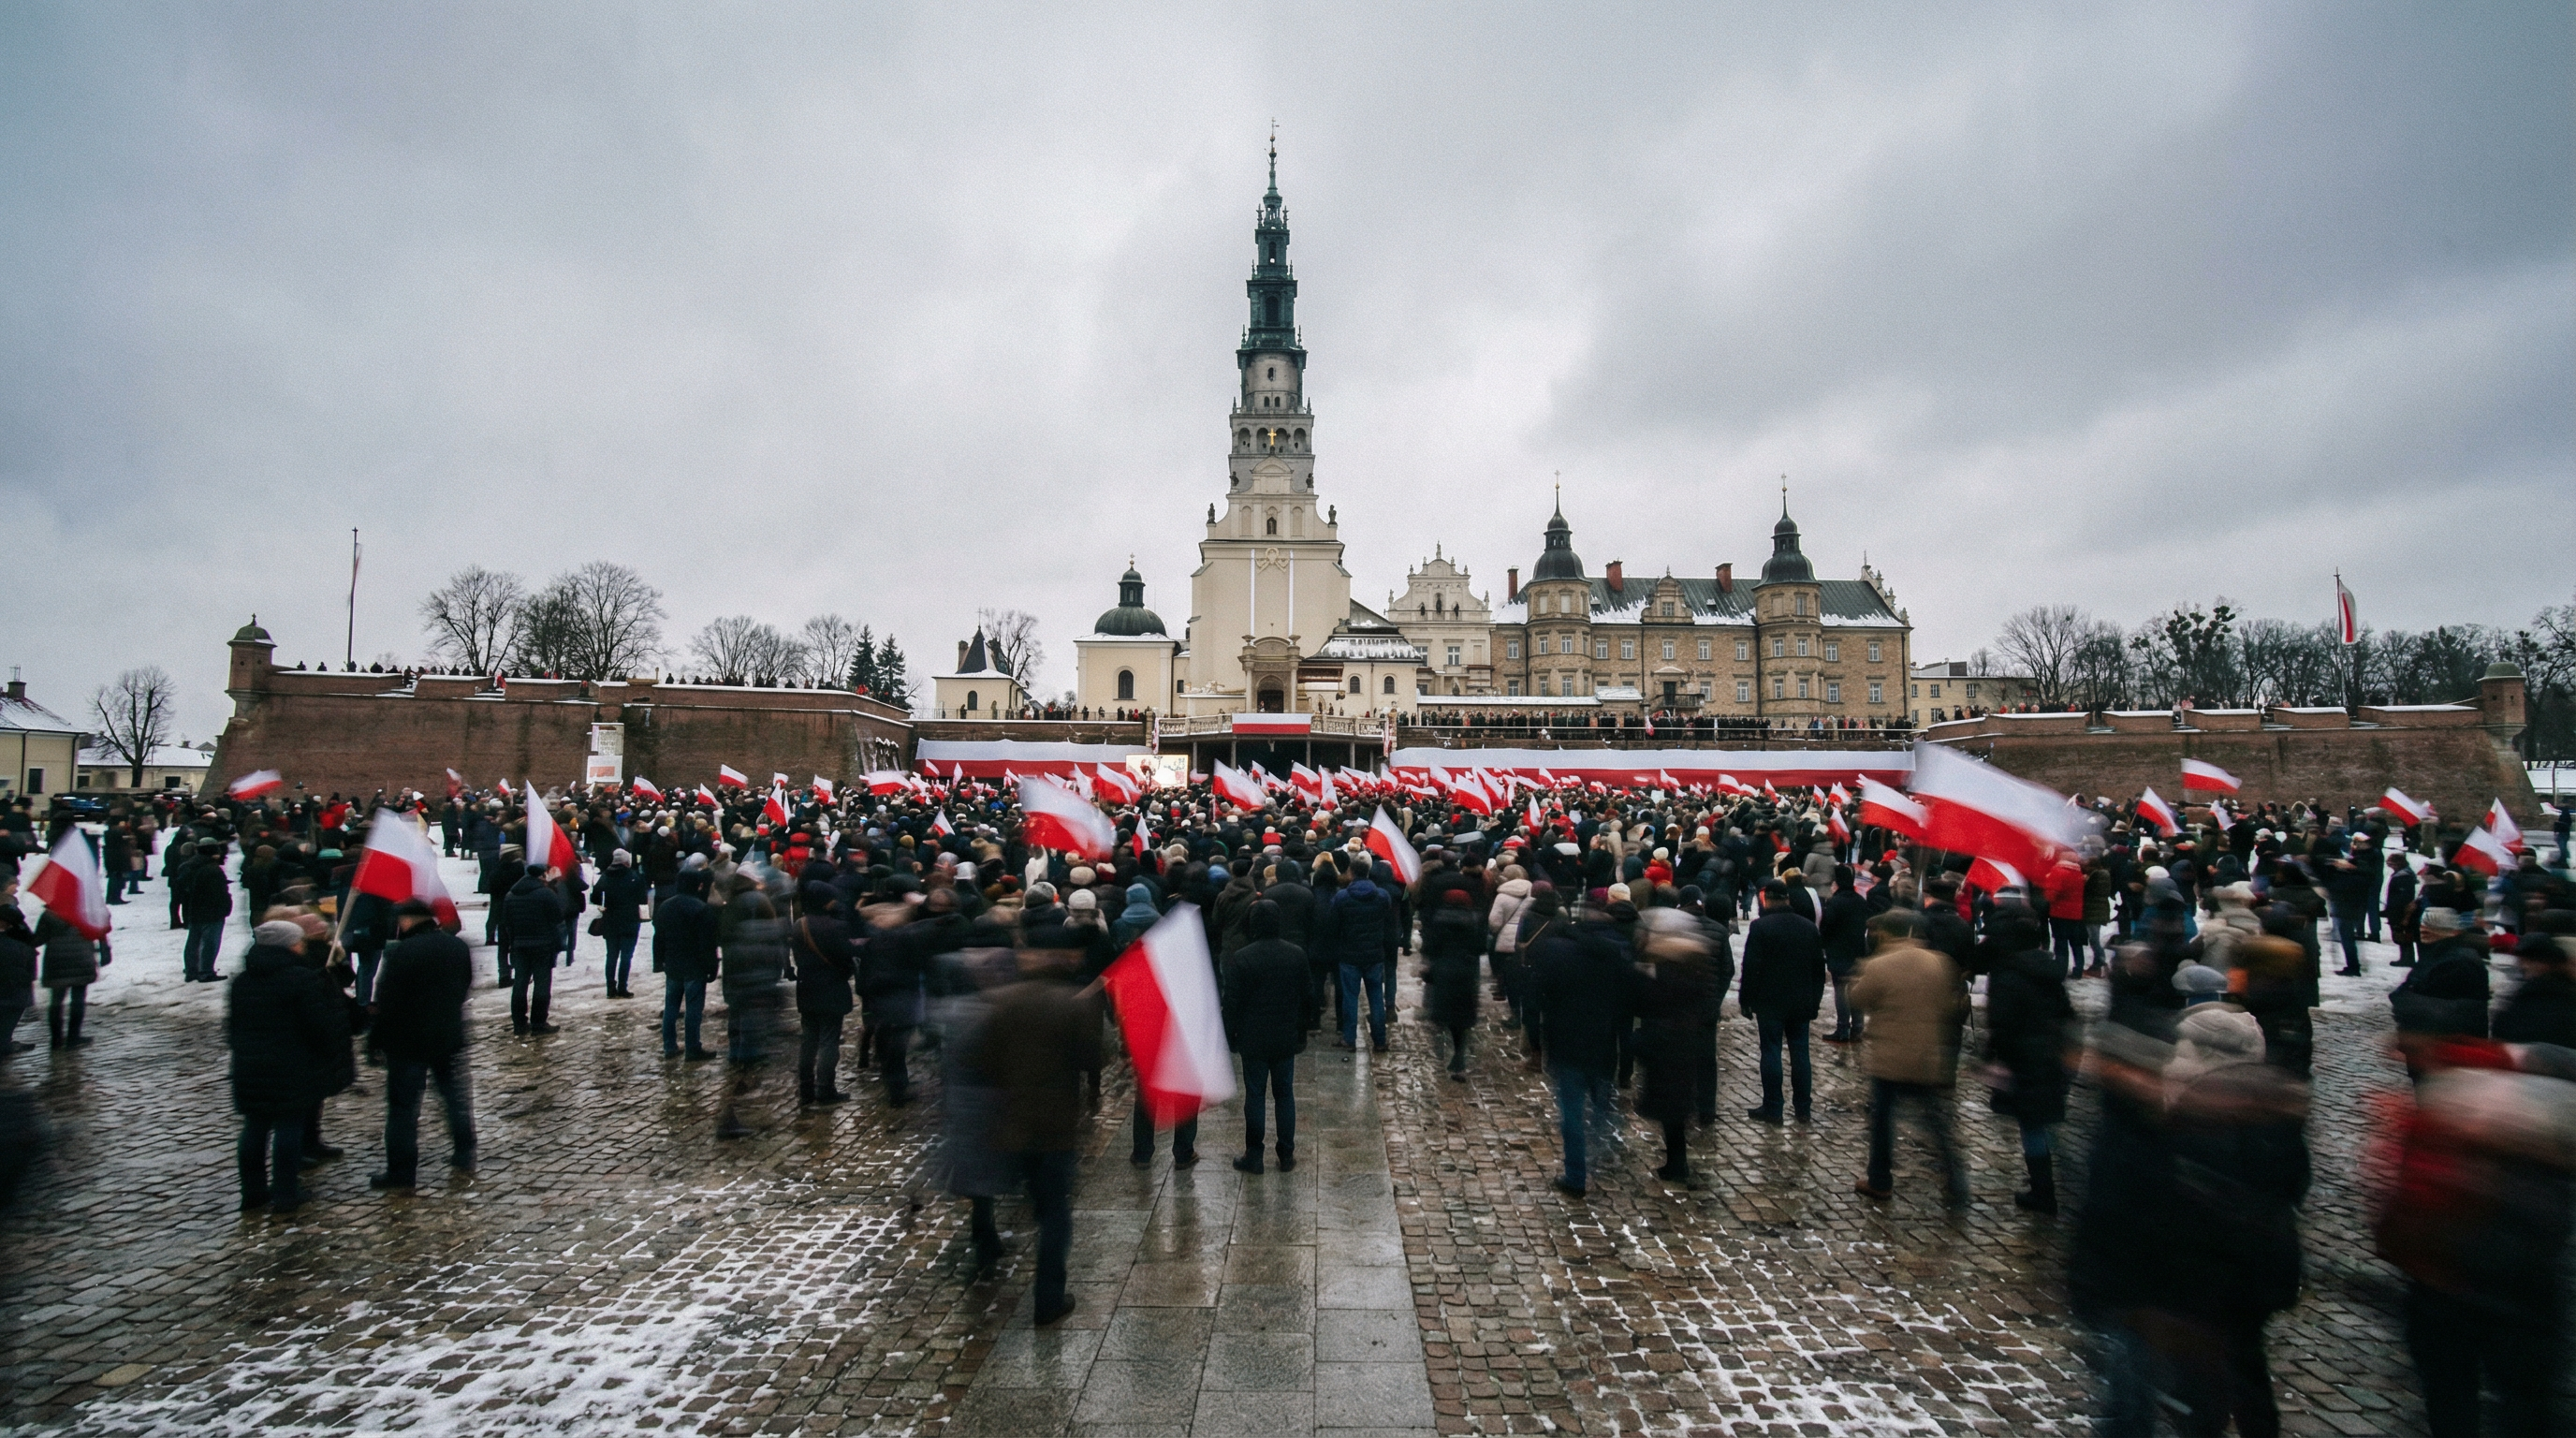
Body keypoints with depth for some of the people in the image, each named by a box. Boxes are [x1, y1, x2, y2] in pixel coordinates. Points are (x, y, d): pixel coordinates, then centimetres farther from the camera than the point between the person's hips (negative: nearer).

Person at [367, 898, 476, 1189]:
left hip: (407, 1042, -6)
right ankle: (464, 1154, 22)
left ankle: (402, 1170, 7)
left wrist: (377, 1037, -2)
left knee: (403, 1105, 2)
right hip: (450, 1037, 6)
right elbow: (466, 989, 14)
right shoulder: (458, 947, 4)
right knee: (455, 1095, 17)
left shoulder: (401, 952, -17)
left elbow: (386, 1002, -15)